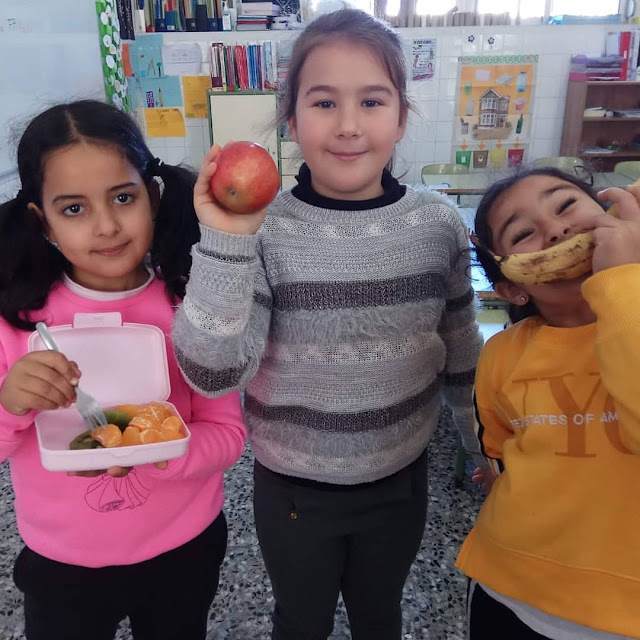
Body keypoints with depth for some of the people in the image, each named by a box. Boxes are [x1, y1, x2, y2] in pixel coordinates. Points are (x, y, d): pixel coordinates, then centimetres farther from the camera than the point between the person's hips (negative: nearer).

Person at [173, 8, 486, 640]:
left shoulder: (438, 223, -10)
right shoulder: (263, 232, -18)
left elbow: (460, 349, 2)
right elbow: (212, 373, -24)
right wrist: (224, 243, -34)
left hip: (401, 481, 2)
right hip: (293, 490, -1)